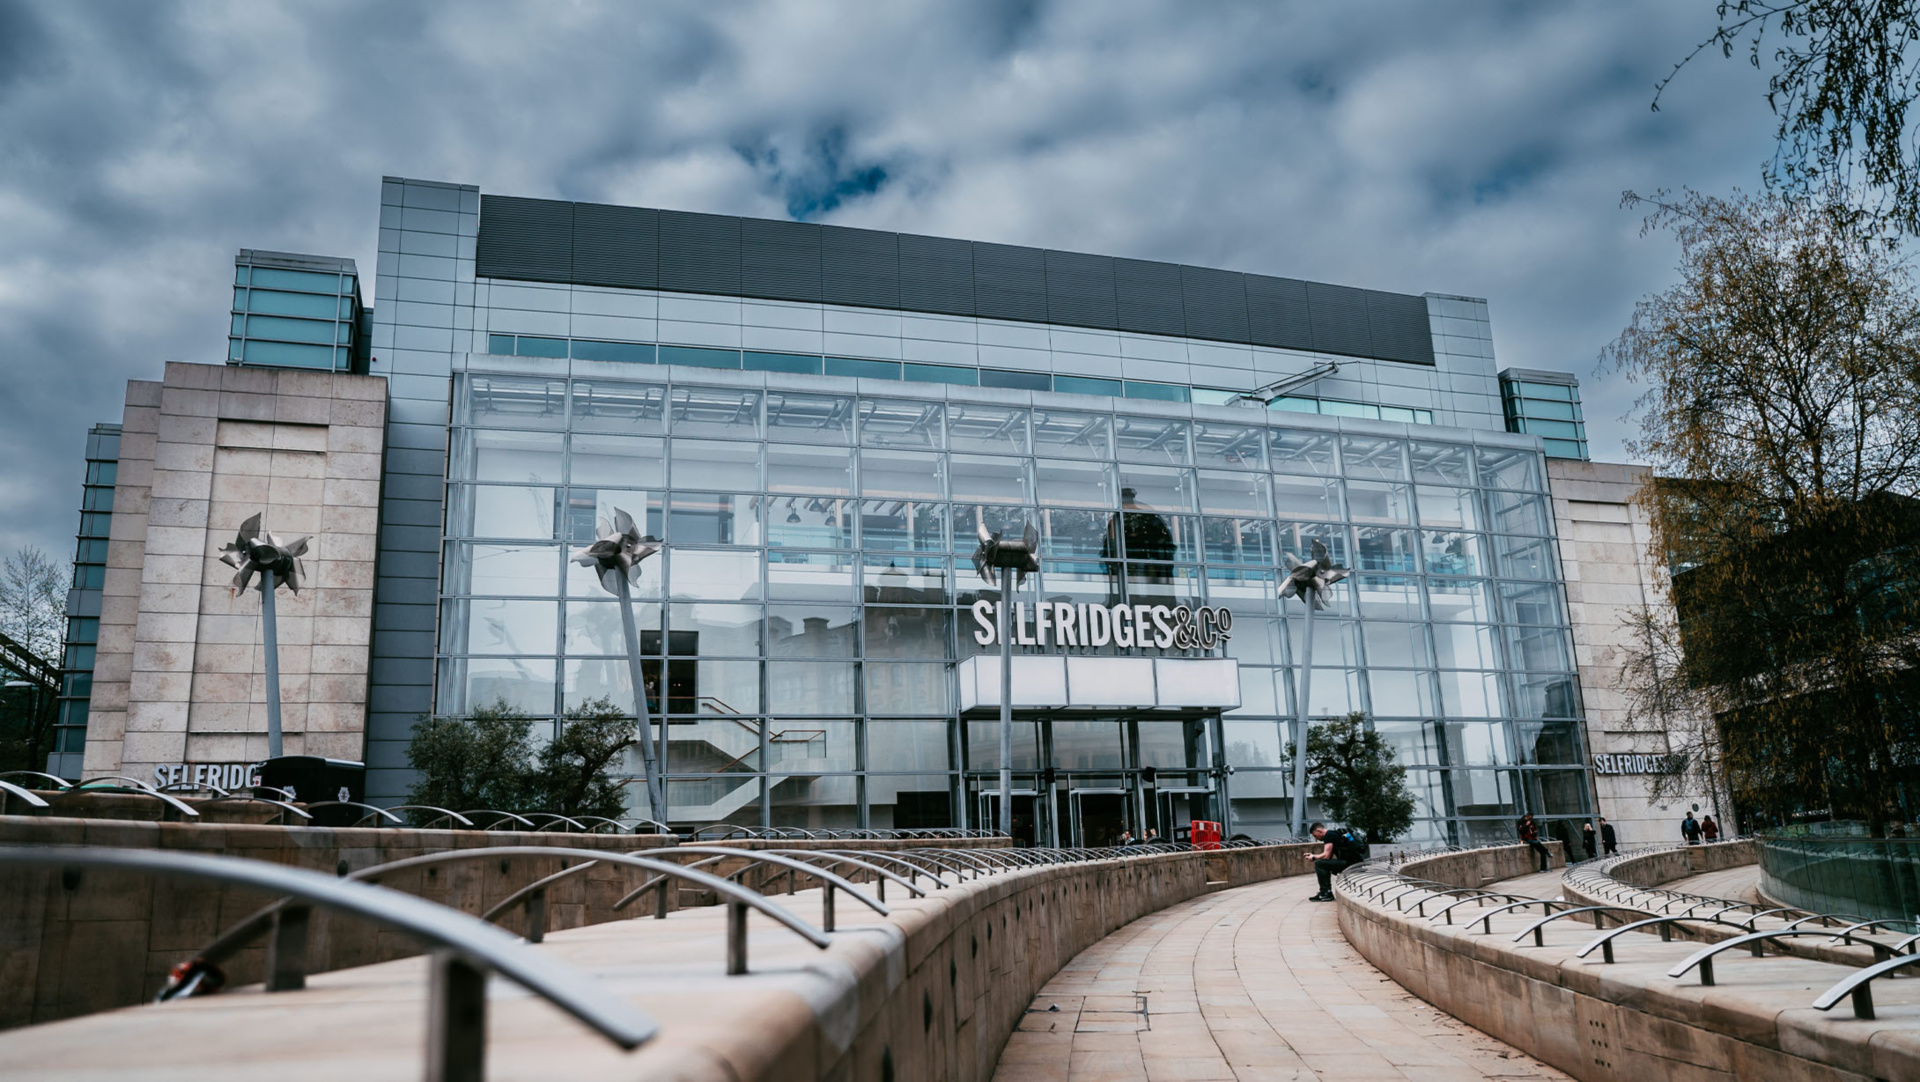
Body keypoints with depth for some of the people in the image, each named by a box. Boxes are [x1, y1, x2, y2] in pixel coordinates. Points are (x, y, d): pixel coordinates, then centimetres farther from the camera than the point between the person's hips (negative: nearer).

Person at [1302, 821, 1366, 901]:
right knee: (1325, 864, 23)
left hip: (1350, 863, -10)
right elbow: (1328, 856, 26)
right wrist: (1312, 855, 25)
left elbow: (1326, 856, -14)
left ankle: (1325, 894, -9)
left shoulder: (1329, 835, -8)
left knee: (1319, 864, -11)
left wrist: (1313, 858, 3)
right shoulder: (1333, 834, 22)